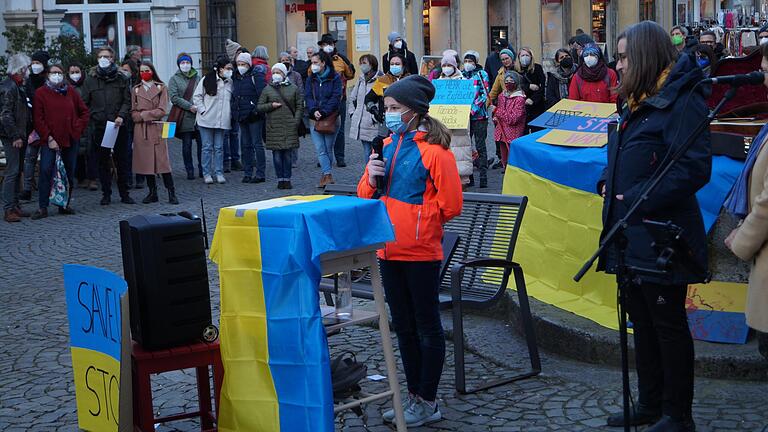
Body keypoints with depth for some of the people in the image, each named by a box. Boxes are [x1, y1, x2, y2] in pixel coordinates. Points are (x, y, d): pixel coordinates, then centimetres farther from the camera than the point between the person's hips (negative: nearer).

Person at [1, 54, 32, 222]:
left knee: (16, 171, 13)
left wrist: (25, 134, 15)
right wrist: (15, 137, -20)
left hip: (19, 136, 10)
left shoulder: (19, 86, 15)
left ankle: (15, 206, 20)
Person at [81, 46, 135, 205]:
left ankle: (124, 194, 12)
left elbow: (127, 101, 2)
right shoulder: (90, 79, 5)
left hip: (118, 126, 0)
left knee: (122, 161, 3)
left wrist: (121, 116, -14)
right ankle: (106, 194, 14)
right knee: (103, 162, 6)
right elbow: (85, 103, 5)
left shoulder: (121, 78, 6)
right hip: (99, 126, 0)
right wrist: (88, 121, -5)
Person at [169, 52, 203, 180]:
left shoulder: (197, 78, 12)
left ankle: (202, 169, 12)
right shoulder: (174, 79, 4)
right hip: (184, 117, -2)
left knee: (201, 143, 1)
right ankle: (189, 171, 9)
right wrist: (189, 106, -14)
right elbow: (174, 97, -7)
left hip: (199, 115, 2)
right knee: (187, 144, 3)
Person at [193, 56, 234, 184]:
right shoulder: (207, 80, -5)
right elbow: (197, 96, 0)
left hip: (222, 121, 3)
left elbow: (232, 100, 15)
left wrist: (229, 114, 5)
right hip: (206, 120, -3)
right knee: (207, 147, 2)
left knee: (219, 147, 7)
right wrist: (202, 110, -7)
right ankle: (207, 174, 8)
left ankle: (219, 173, 12)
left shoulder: (230, 82, 5)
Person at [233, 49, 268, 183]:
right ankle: (247, 173, 16)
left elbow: (262, 93, -14)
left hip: (254, 116, -7)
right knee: (245, 145, 10)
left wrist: (259, 109, -19)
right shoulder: (236, 77, 14)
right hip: (241, 116, 7)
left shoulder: (256, 75, -8)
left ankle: (261, 174, -1)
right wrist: (235, 111, 13)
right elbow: (234, 95, 22)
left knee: (257, 144, -4)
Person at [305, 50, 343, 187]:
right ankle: (328, 175, -11)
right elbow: (307, 96, 3)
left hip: (331, 118, -3)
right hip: (315, 119, 3)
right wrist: (314, 110, -15)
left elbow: (336, 97, -9)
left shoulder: (335, 78, 0)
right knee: (320, 149, -8)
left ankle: (326, 175, 13)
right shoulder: (311, 79, 13)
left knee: (328, 149, 2)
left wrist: (324, 112, -17)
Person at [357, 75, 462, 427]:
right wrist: (371, 177, -6)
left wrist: (417, 221, -2)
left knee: (427, 327, 4)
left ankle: (427, 403, 13)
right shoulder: (388, 145, 10)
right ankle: (414, 395, 27)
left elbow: (451, 204, -14)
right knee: (403, 327, 15)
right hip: (389, 250, 8)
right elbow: (366, 195, 15)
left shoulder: (433, 150, -13)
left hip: (420, 252, -8)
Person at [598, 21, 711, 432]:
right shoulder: (637, 102, 14)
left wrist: (637, 200, -21)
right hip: (630, 237, 10)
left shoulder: (680, 101, -15)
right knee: (642, 322, 17)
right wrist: (608, 183, 6)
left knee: (668, 325, 1)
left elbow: (694, 167, -22)